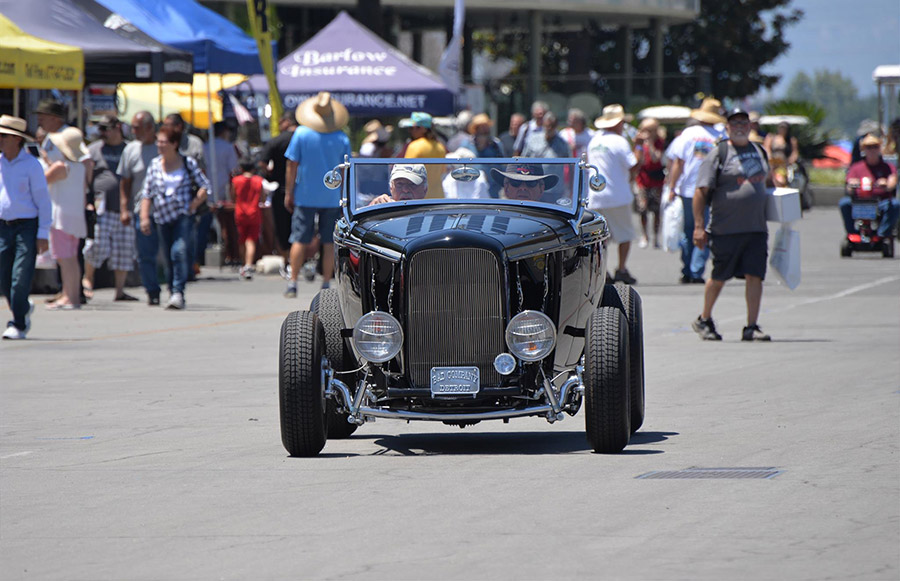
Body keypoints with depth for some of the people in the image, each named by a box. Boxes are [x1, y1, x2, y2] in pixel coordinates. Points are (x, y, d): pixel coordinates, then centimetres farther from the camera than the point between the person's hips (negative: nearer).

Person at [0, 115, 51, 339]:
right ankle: (24, 308, 31)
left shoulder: (31, 165, -6)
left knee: (20, 279, -10)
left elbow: (43, 200, -6)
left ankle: (19, 326, -4)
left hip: (27, 226, -5)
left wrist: (43, 234, -11)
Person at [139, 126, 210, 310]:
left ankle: (178, 292, -21)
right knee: (169, 258, 5)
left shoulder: (188, 162, 0)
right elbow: (147, 193, 9)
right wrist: (144, 217, 2)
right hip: (163, 218, 3)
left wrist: (195, 203, -8)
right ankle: (173, 293, 17)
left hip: (183, 215, -3)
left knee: (179, 251, -21)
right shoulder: (155, 164, 8)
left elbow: (205, 185, 4)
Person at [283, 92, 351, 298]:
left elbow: (292, 166, -4)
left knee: (299, 240, 4)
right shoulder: (342, 138, -2)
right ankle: (326, 284, 6)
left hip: (305, 196, -1)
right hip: (332, 197, 1)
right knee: (329, 242, 6)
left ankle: (292, 283, 2)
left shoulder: (301, 134, -5)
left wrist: (289, 193, 4)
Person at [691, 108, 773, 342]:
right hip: (725, 230, -4)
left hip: (756, 228, 4)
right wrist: (698, 226, -13)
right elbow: (701, 192, -8)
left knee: (755, 276, -5)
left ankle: (751, 327, -4)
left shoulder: (759, 151, 13)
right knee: (719, 277, 6)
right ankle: (704, 320, 25)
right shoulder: (718, 155, -5)